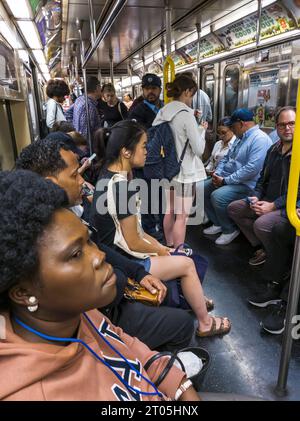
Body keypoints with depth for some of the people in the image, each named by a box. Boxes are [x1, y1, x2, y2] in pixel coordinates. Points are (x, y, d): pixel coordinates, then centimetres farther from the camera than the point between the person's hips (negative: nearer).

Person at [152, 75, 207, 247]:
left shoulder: (163, 112, 4)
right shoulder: (186, 114, -16)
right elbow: (199, 149, -17)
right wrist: (201, 130, 1)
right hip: (185, 170, -7)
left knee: (170, 212, 18)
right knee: (182, 217, 2)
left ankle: (170, 249, 34)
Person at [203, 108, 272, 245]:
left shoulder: (260, 139, -16)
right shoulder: (241, 138, 17)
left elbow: (252, 168, -27)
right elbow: (226, 158, 19)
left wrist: (225, 180, -23)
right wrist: (217, 173, -1)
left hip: (246, 185, -10)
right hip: (226, 178, 10)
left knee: (217, 196, -30)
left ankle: (230, 230, -5)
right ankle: (217, 223, 13)